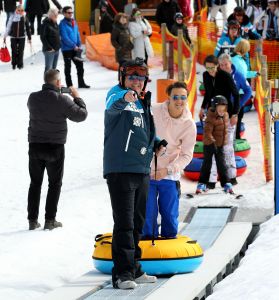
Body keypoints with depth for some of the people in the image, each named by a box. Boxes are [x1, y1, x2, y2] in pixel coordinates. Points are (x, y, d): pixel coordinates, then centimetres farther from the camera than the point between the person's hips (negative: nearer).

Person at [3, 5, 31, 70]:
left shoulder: (24, 18, -1)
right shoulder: (12, 17, -4)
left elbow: (27, 28, 5)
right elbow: (8, 27, 0)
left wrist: (29, 37, 7)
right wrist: (5, 36, 1)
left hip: (22, 37, 0)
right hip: (13, 37, 0)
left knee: (20, 51, 3)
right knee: (14, 51, 4)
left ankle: (20, 64, 16)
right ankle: (14, 64, 18)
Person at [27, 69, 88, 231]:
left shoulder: (33, 98, -4)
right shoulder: (62, 100, -16)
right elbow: (81, 115, -8)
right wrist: (77, 97, 7)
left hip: (35, 146, 3)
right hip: (55, 147, -3)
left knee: (35, 183, 13)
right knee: (55, 184, 9)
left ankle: (33, 220, 11)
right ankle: (50, 220, 6)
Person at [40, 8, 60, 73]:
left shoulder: (55, 23, 13)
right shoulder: (46, 24, -12)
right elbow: (43, 38, -15)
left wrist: (59, 45, 12)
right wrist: (49, 48, -18)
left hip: (56, 50, 8)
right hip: (49, 50, -8)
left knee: (54, 68, 14)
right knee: (48, 68, -10)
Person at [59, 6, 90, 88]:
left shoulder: (74, 22, 9)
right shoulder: (63, 24, -12)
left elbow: (77, 34, 13)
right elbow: (65, 37, -18)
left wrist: (79, 45, 0)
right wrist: (74, 46, -18)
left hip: (75, 48, 7)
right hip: (67, 49, -7)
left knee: (80, 65, 9)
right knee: (68, 67, 3)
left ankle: (81, 83, 20)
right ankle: (69, 85, 9)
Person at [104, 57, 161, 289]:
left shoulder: (143, 104, 16)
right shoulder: (117, 96, -7)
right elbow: (112, 106, -33)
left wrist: (157, 144, 13)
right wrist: (124, 99, -54)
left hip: (142, 170, 8)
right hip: (120, 169, -8)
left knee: (138, 222, 14)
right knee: (124, 222, -11)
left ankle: (134, 269, 24)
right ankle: (122, 273, -11)